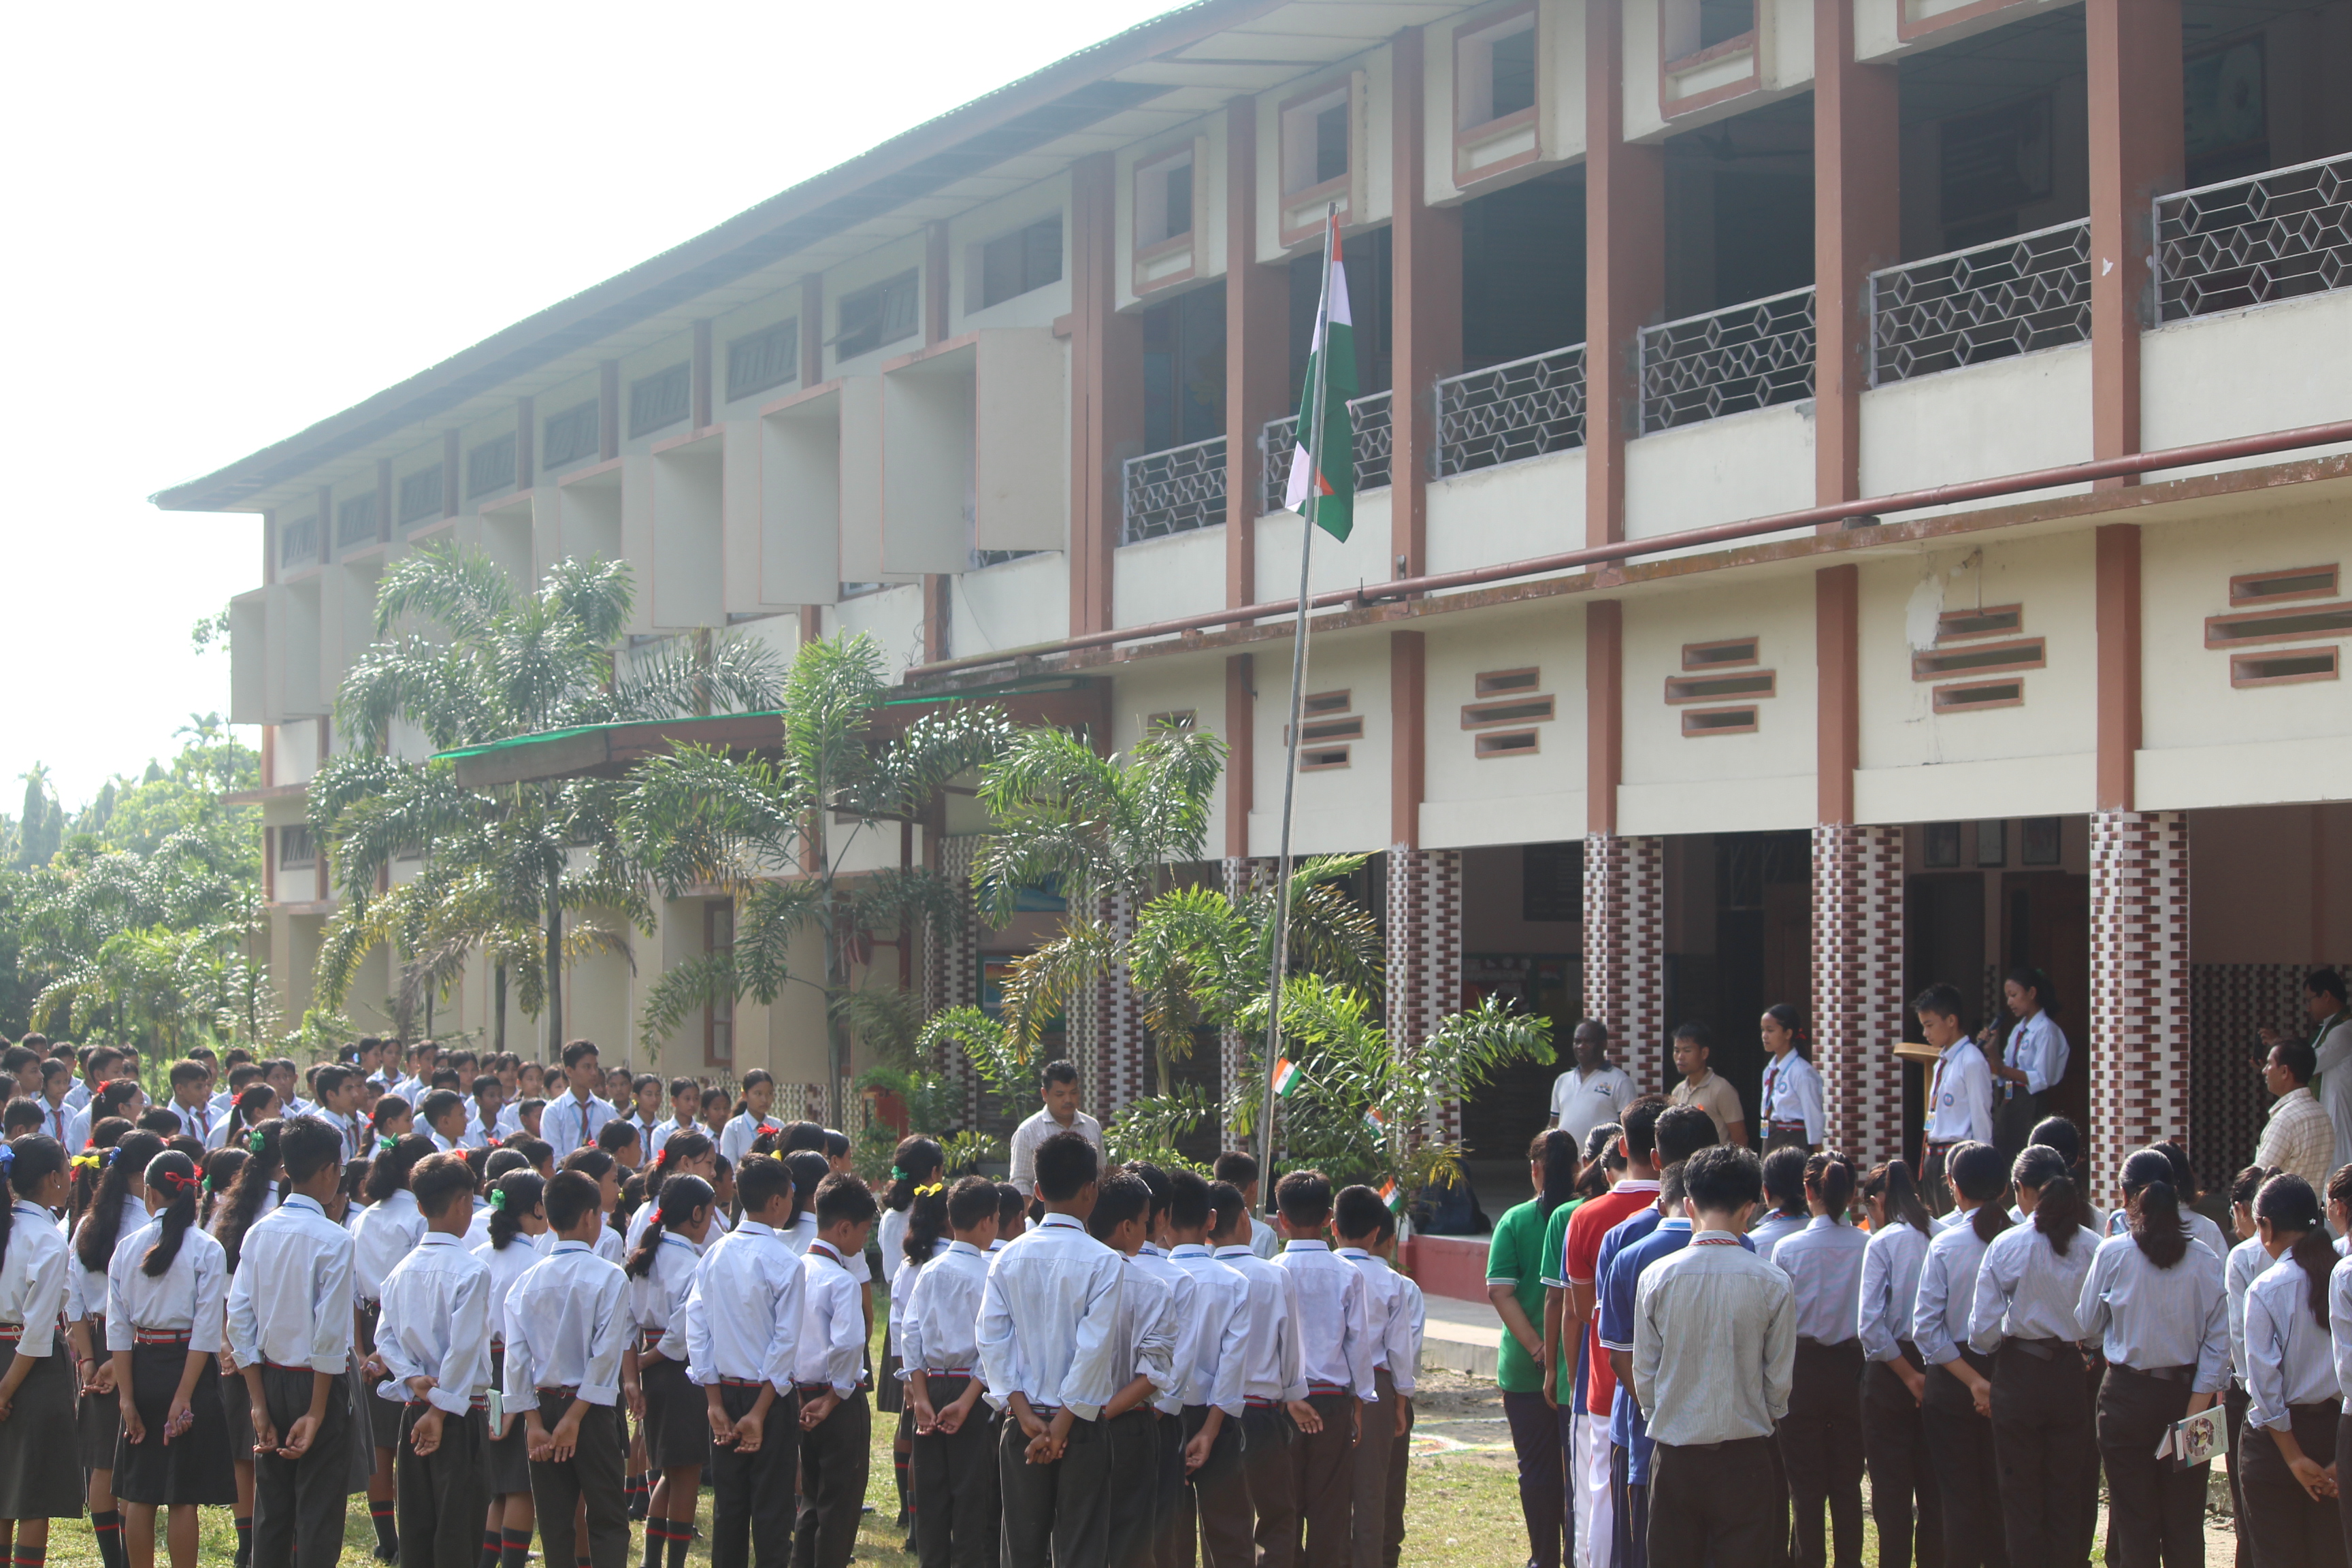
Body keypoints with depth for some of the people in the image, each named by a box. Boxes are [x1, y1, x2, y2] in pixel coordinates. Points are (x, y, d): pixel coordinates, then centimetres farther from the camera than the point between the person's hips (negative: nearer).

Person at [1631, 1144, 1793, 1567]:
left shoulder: (1655, 1278, -5)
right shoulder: (1774, 1284, -9)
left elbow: (1643, 1373, 2)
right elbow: (1780, 1379, -1)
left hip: (1674, 1457, 2)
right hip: (1746, 1458, -2)